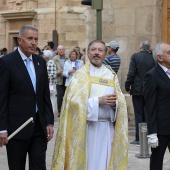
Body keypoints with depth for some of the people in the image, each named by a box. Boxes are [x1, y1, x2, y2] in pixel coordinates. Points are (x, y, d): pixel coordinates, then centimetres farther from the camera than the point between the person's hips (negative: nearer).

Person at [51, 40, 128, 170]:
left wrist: (114, 103, -15)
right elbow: (73, 101, -12)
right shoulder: (80, 74, -1)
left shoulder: (112, 75, 11)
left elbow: (121, 102, 7)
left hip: (108, 128, 3)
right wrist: (98, 101, -18)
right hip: (86, 127, -3)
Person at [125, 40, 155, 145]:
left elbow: (131, 73, -11)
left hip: (137, 89, -3)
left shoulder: (135, 56, -8)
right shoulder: (153, 59, 0)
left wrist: (127, 86, -1)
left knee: (138, 114, 0)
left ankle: (139, 138, 0)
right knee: (147, 114, 12)